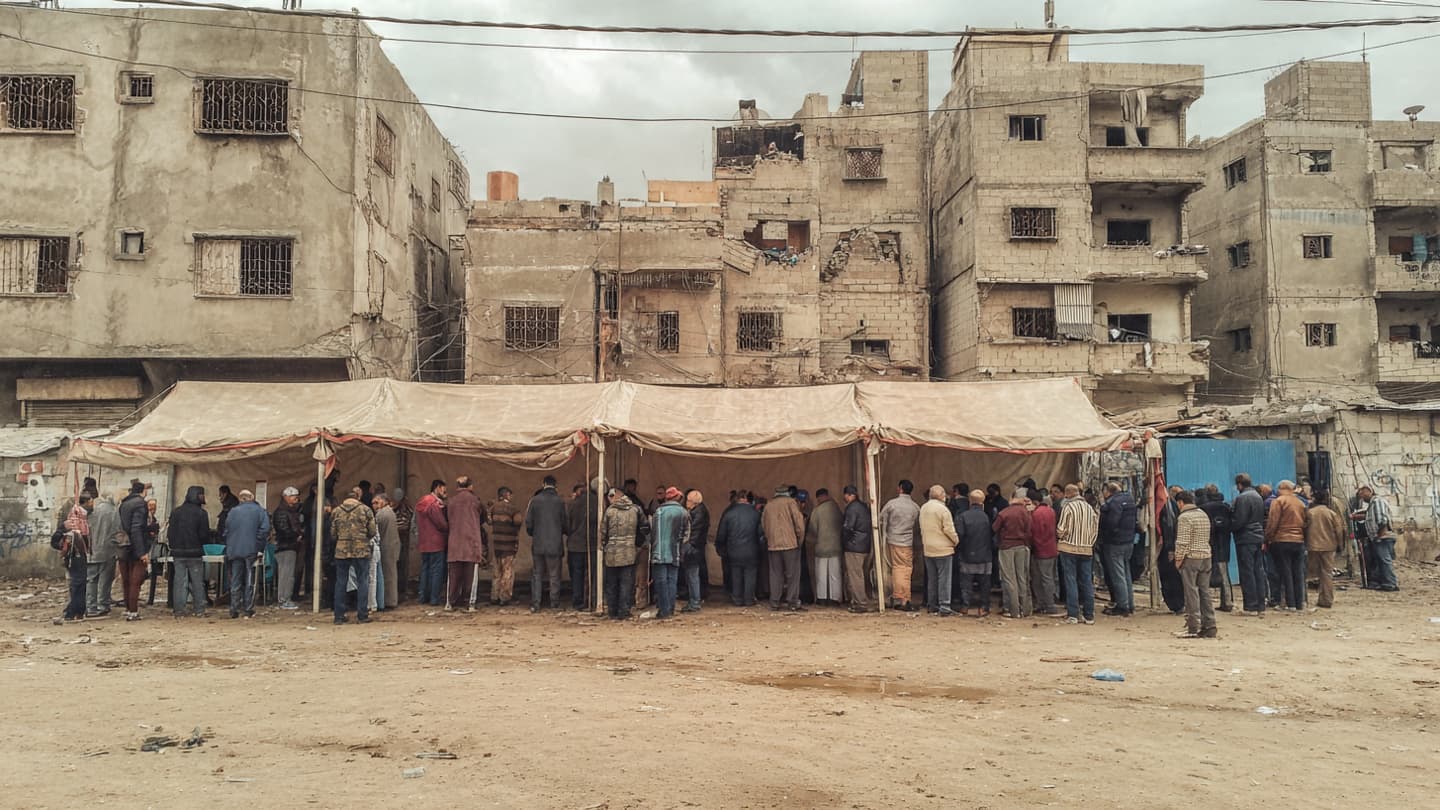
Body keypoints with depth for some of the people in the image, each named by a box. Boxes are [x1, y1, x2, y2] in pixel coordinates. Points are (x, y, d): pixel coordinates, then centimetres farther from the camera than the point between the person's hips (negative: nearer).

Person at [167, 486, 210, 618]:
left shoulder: (176, 512, 2)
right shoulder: (201, 513, -8)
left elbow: (170, 533, 2)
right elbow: (205, 535, -9)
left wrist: (174, 547, 14)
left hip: (178, 552, 3)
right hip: (195, 552, -3)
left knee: (179, 582, 7)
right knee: (197, 582, 6)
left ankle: (178, 610, 5)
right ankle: (199, 610, 7)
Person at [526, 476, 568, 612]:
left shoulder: (535, 500, -4)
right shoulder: (560, 502, -6)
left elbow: (528, 522, -1)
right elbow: (564, 524, -1)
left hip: (538, 544, 1)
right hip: (555, 544, -1)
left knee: (537, 574, 9)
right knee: (554, 575, 8)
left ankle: (535, 604, 6)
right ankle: (555, 604, 11)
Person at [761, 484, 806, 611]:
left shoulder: (768, 505, 11)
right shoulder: (790, 502, -1)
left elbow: (763, 525, 14)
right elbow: (799, 521, -8)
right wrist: (800, 536, 3)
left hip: (773, 544, 4)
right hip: (790, 543, -4)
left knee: (776, 574, 9)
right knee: (792, 574, 2)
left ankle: (774, 602, 9)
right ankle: (793, 602, 0)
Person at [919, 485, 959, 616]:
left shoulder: (923, 508, 8)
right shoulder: (942, 509, -15)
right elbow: (948, 529, -16)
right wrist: (956, 540, -2)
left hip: (928, 549, 7)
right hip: (943, 549, -7)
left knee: (931, 578, 14)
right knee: (944, 578, -2)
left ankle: (932, 605, 18)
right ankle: (944, 606, -3)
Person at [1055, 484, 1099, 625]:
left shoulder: (1067, 506, -10)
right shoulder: (1090, 507, 7)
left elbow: (1061, 529, -11)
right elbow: (1095, 530, 10)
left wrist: (1058, 537, 9)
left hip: (1069, 548, -5)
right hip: (1087, 549, 5)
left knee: (1071, 581, 0)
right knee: (1087, 582, 9)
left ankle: (1073, 615, -2)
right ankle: (1089, 616, 11)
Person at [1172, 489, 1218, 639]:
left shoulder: (1184, 517, -12)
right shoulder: (1204, 515, 13)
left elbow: (1182, 542, -16)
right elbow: (1207, 538, 16)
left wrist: (1178, 559, -7)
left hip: (1191, 558, -7)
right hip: (1206, 556, 7)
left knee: (1191, 593, -3)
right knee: (1205, 592, 10)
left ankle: (1193, 628, -2)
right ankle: (1209, 627, 12)